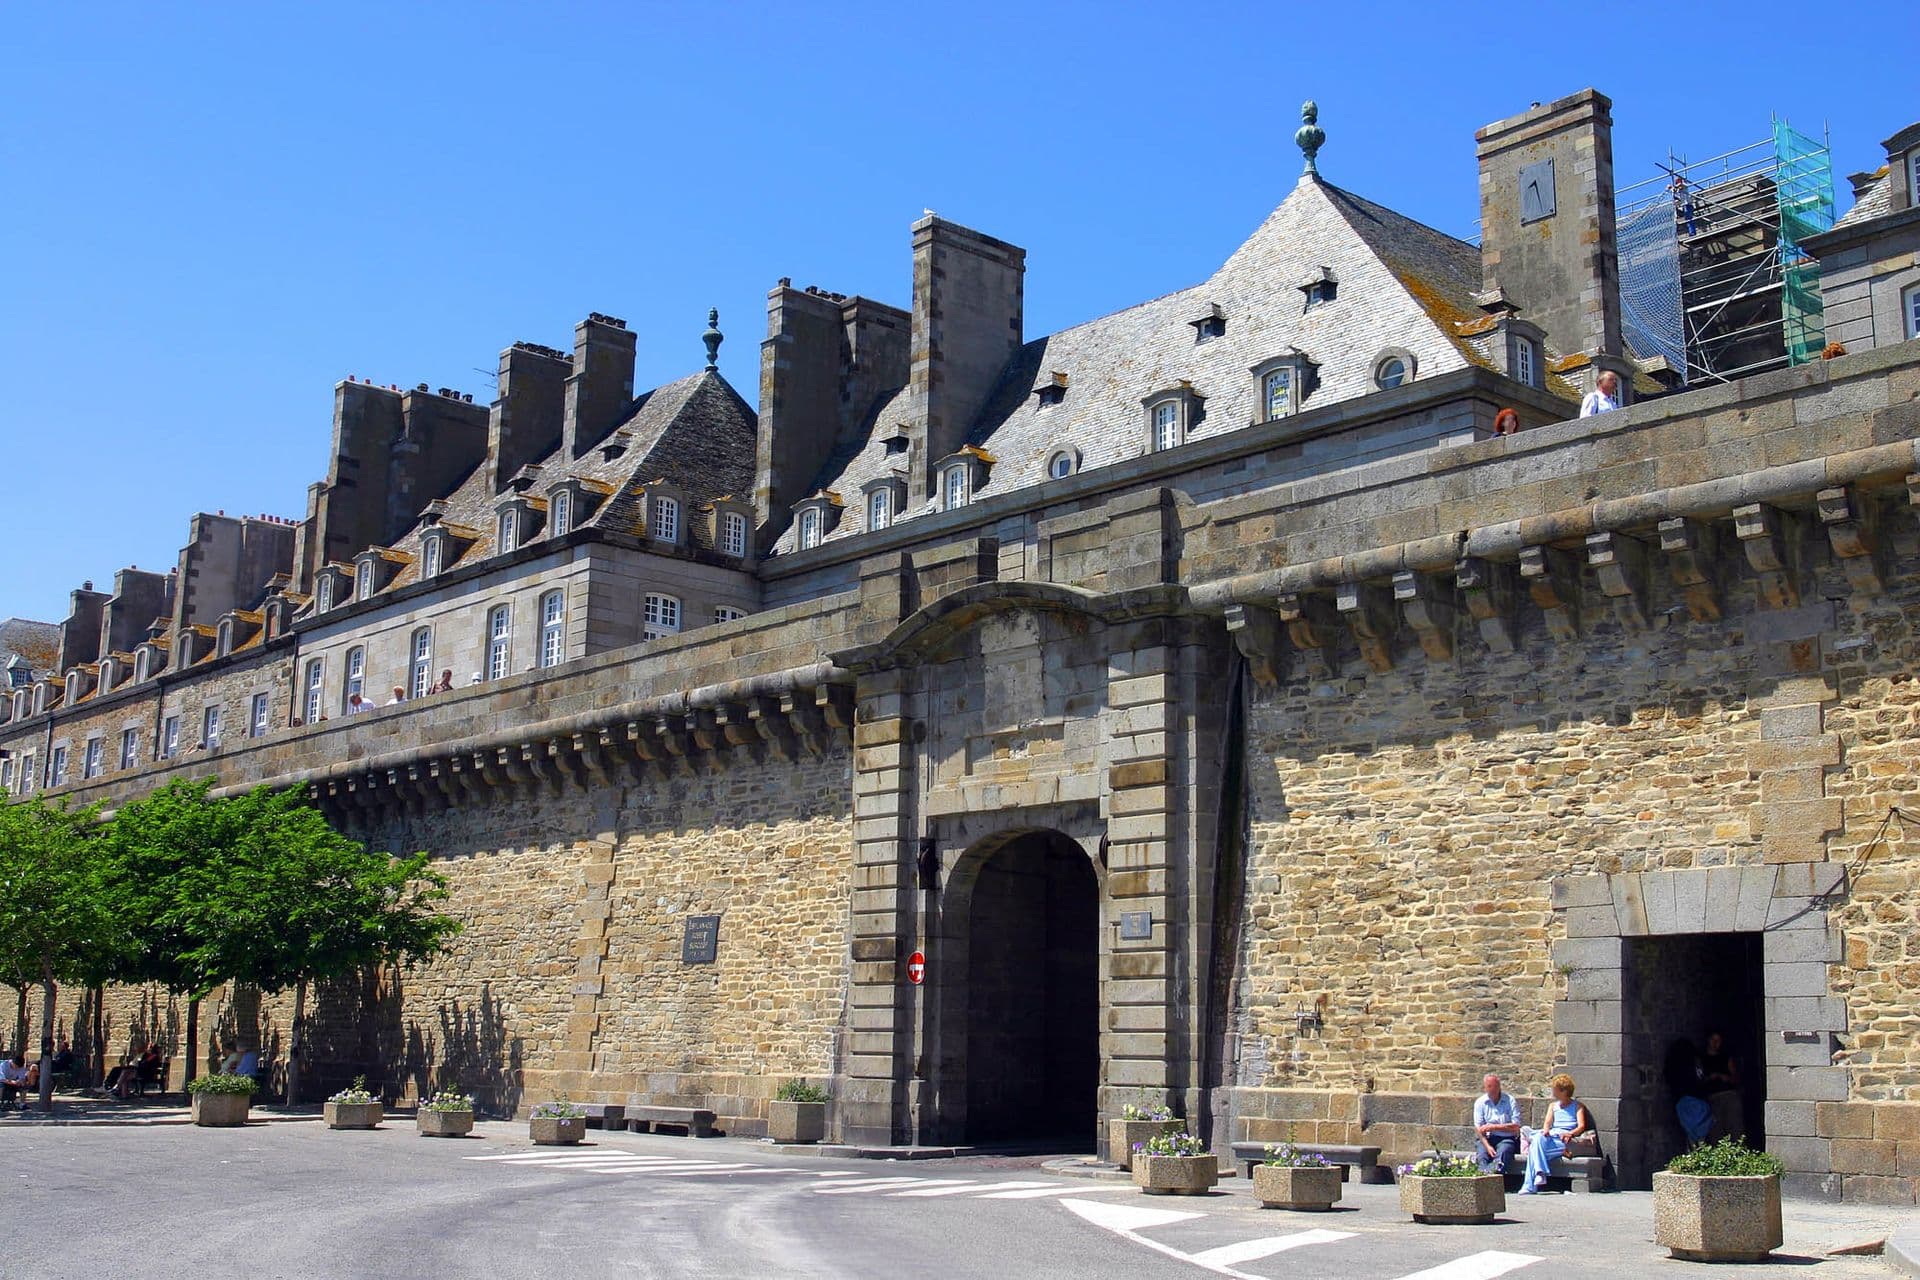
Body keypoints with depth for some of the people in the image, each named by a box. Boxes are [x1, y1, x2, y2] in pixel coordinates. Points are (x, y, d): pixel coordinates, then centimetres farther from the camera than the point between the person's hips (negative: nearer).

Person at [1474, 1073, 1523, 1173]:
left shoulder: (1510, 1100, 5)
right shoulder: (1480, 1103, 9)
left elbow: (1516, 1127, -2)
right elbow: (1478, 1128, 0)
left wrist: (1493, 1127, -8)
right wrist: (1487, 1146, -16)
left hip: (1507, 1139, -2)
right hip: (1488, 1139, 2)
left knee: (1503, 1151, -34)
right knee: (1482, 1152, -30)